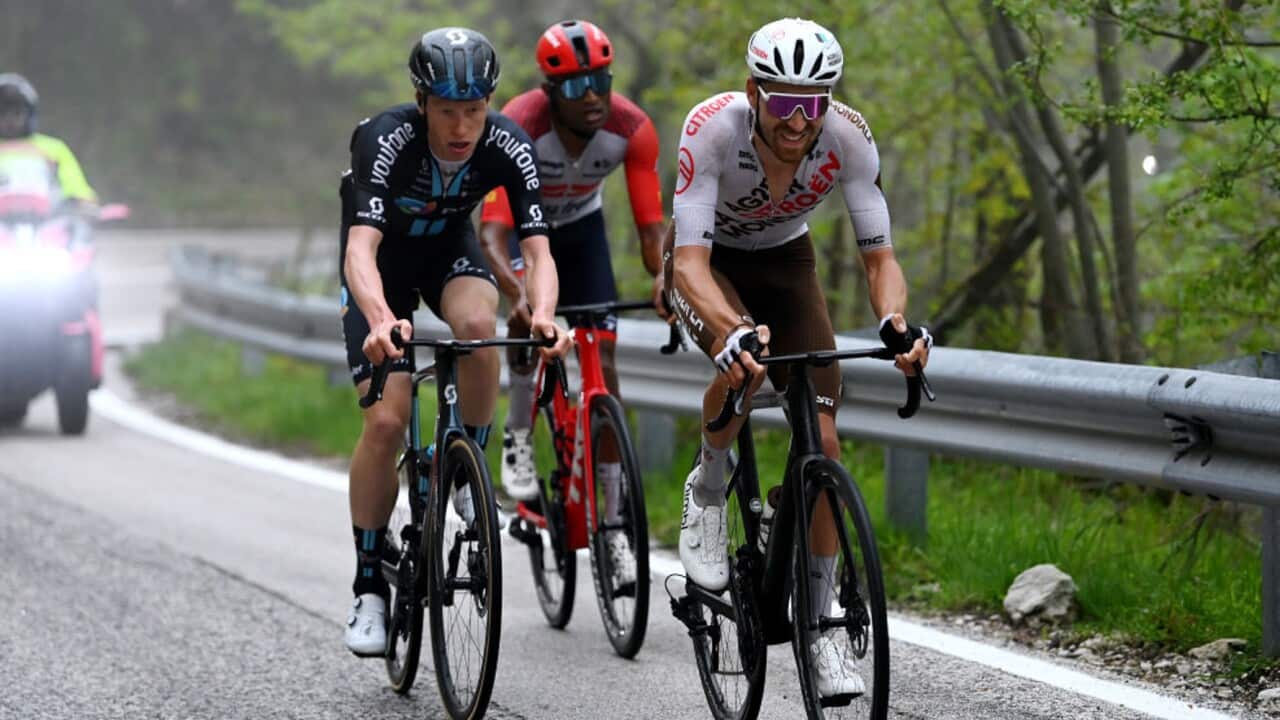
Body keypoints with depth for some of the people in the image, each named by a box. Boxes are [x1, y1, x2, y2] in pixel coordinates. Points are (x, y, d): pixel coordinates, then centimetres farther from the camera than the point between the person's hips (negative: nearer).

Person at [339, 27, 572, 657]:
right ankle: (369, 586, -2)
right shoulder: (386, 140, -35)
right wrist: (382, 320, -66)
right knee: (386, 419, -16)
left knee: (476, 324, -34)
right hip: (384, 256, -2)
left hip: (450, 246, 2)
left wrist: (543, 314, -54)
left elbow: (537, 249, -33)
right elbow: (360, 248, -46)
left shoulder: (508, 147, -27)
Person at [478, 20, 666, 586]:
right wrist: (517, 295, -61)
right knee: (529, 311, -34)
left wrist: (663, 277, -48)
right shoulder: (517, 129, -37)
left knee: (602, 361, -6)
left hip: (580, 225, 2)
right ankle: (518, 437, -10)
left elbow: (651, 225, -26)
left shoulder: (632, 129, -29)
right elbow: (492, 231, -43)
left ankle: (613, 523, -1)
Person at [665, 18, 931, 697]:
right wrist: (733, 330, -59)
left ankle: (817, 632, 3)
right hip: (707, 261, -3)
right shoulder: (713, 127, -35)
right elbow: (690, 262, -39)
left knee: (822, 442, -10)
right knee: (744, 362, -36)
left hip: (785, 261, 3)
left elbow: (879, 257, -23)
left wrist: (895, 320, -46)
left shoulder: (848, 137, -28)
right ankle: (707, 490, -4)